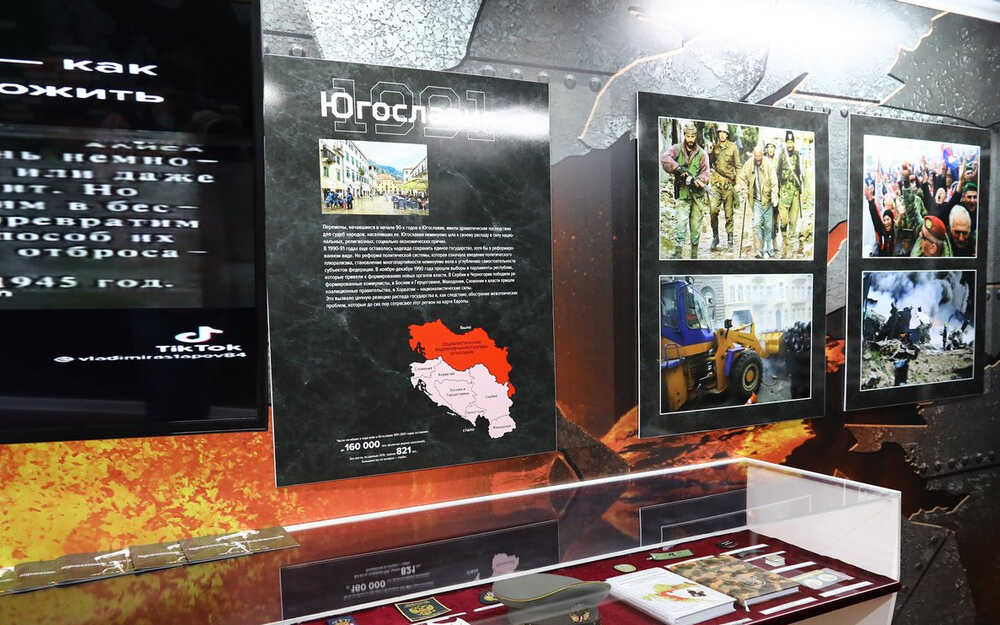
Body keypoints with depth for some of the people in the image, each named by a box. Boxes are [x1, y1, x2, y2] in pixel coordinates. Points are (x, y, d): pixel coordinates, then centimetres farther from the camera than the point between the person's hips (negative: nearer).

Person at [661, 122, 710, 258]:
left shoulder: (702, 154, 6)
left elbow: (705, 173, -1)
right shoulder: (676, 149, 2)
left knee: (696, 225, 7)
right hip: (682, 194, -2)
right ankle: (678, 253, -15)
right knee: (680, 222, -15)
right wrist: (679, 168, -26)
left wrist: (697, 182, -22)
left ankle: (694, 253, 19)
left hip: (697, 195, 2)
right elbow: (664, 158, -17)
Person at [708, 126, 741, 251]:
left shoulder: (733, 147, 5)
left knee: (729, 212, 3)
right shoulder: (714, 147, 9)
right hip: (716, 181, 1)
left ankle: (730, 240, 10)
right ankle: (715, 237, 3)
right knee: (713, 210, -12)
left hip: (729, 182, -1)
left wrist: (738, 182, 2)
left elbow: (738, 166, 8)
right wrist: (709, 153, -3)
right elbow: (709, 164, 15)